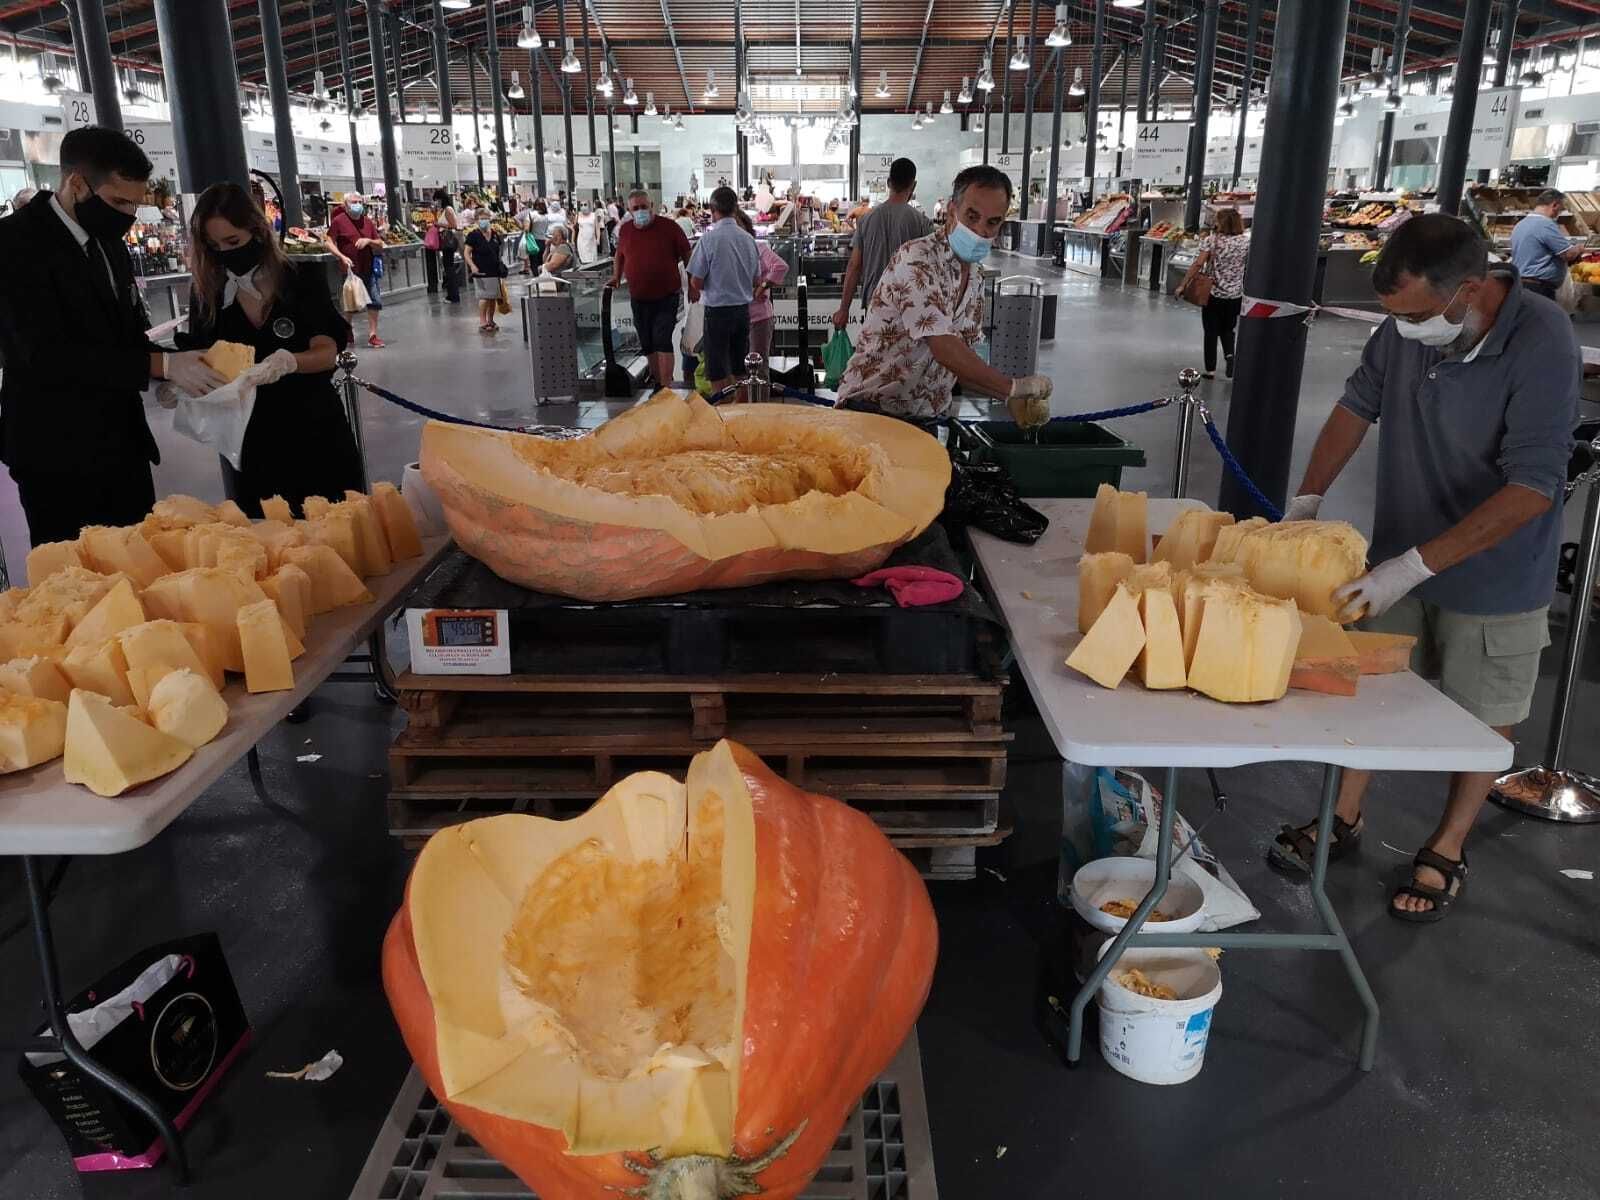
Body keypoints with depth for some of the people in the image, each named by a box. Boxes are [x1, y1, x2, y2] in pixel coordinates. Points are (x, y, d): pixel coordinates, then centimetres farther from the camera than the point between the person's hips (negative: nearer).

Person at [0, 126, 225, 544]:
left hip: (123, 443, 7)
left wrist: (170, 370, -2)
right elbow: (47, 354, -24)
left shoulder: (108, 239, 10)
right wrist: (162, 366, -25)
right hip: (57, 453, -7)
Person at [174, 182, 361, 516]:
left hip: (313, 431, -2)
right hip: (247, 440, 2)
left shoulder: (302, 278, -5)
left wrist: (290, 361, -32)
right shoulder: (206, 291, 1)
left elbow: (327, 352, -12)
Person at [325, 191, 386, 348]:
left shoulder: (368, 221, 9)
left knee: (376, 301, -2)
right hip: (350, 269, -4)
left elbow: (380, 244, 11)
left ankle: (372, 334, 7)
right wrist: (342, 257, -19)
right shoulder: (339, 220, -5)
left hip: (368, 269, 4)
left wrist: (368, 241, -9)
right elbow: (328, 242, -8)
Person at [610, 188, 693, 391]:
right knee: (647, 345, 12)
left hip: (667, 297, -5)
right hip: (639, 298, 5)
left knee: (662, 341, -15)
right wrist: (616, 277, 14)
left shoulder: (669, 227, -8)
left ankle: (666, 387, -14)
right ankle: (658, 383, 28)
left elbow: (686, 255, -2)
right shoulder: (625, 230, 5)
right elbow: (619, 255, 23)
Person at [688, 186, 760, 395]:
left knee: (718, 374, 3)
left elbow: (696, 282, -12)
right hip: (743, 308, 5)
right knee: (740, 368, 15)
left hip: (718, 309, -5)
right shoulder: (748, 238, 1)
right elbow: (755, 280, 10)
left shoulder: (709, 238, -14)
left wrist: (696, 289, 8)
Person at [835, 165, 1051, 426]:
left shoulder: (975, 281, 12)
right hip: (873, 411, -7)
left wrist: (1010, 398, -1)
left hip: (928, 418, 7)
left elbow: (962, 361, 15)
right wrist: (1013, 387, -16)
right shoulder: (917, 258, -15)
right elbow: (944, 349, -23)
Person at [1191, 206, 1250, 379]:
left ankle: (1210, 369, 9)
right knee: (1227, 329, 21)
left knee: (1211, 331, 8)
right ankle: (1229, 354, -4)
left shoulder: (1212, 240, -9)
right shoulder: (1246, 242, -1)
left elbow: (1198, 264, -15)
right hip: (1236, 295, 3)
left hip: (1213, 293, -3)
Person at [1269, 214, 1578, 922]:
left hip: (1493, 575, -4)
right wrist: (1307, 501, -5)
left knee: (1481, 717, 11)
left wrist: (1414, 565, -33)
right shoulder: (1406, 326, -11)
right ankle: (1344, 819, 31)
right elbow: (1358, 406, 5)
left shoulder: (1542, 346, -26)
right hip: (1401, 557, 5)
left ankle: (1447, 851, 30)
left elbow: (1532, 488, -29)